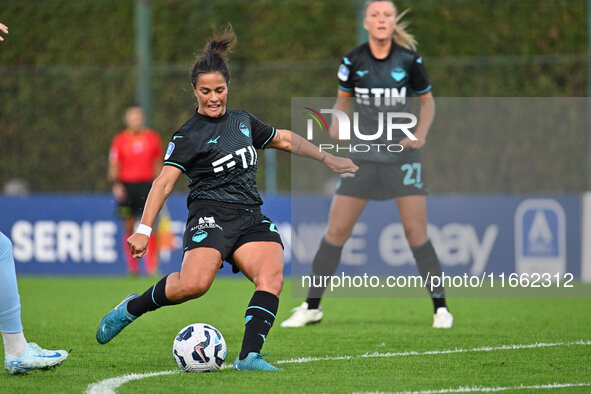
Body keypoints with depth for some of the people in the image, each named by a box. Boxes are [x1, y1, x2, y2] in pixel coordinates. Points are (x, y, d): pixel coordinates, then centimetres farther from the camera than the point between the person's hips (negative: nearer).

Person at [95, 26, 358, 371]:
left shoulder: (243, 122, 19)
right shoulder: (190, 135, 0)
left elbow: (283, 139, 34)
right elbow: (165, 181, -9)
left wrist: (326, 158, 36)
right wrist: (144, 229, -19)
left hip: (251, 219, 5)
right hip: (211, 216, -5)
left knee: (272, 277, -24)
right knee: (195, 284, -29)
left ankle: (249, 356, -31)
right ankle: (132, 308, -4)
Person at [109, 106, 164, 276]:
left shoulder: (152, 138, 8)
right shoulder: (120, 140, 4)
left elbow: (158, 164, 15)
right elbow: (113, 166, 4)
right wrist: (116, 185, -11)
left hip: (146, 185, 0)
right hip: (126, 185, 0)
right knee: (129, 227, 2)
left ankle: (152, 267, -12)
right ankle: (132, 267, 10)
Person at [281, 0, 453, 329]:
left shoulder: (409, 60, -6)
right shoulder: (353, 61, -3)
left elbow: (428, 100, 6)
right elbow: (344, 97, 12)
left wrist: (421, 133, -10)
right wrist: (337, 123, -8)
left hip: (402, 154, -2)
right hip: (364, 157, 2)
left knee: (416, 233, -7)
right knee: (336, 230, 1)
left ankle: (441, 307, 5)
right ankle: (312, 306, 12)